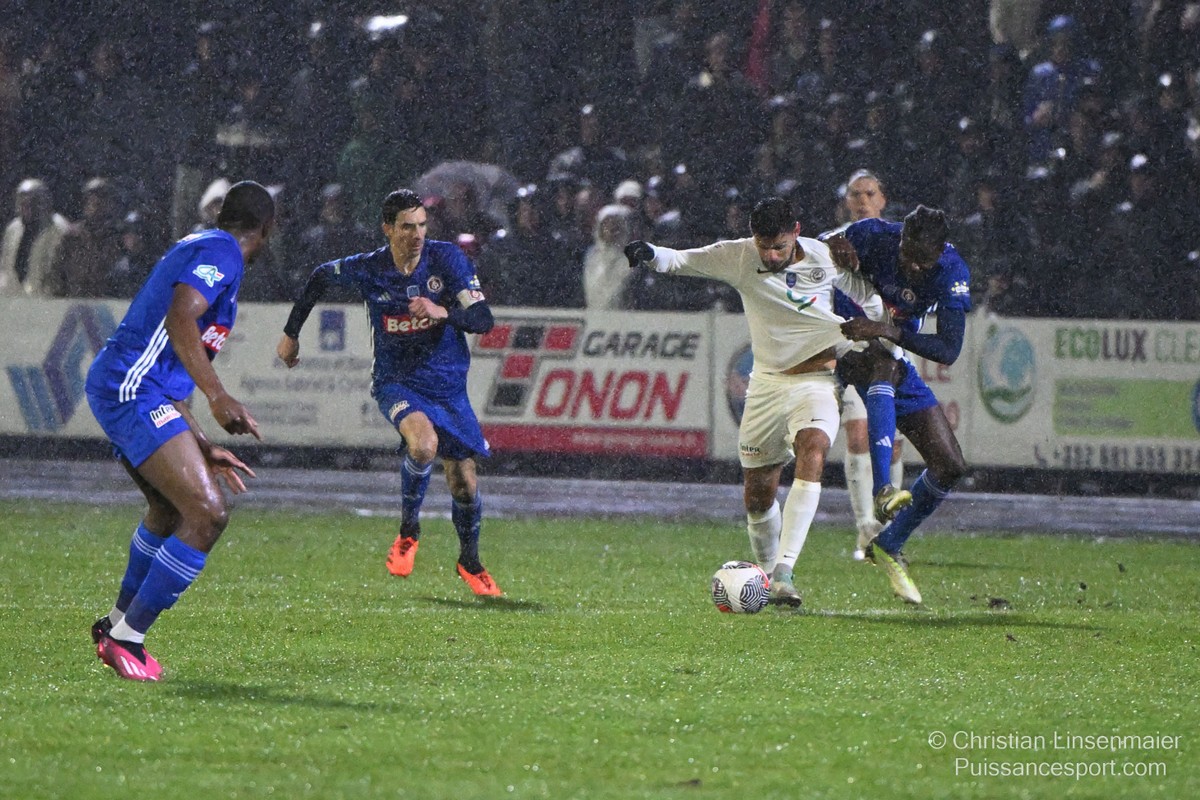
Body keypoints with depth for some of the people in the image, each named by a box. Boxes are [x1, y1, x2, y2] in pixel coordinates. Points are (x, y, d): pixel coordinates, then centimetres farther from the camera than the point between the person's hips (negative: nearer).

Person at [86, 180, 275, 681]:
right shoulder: (221, 252, -6)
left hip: (116, 391, 11)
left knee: (172, 510, 30)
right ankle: (126, 639, -13)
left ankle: (118, 625, 41)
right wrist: (218, 397, -33)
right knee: (208, 514, -16)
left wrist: (202, 449, 31)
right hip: (135, 393, -11)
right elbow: (179, 318, -26)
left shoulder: (198, 248, 26)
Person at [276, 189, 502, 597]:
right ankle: (408, 529, -8)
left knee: (464, 482, 3)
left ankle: (470, 562, 31)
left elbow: (483, 319, -15)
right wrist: (291, 333, 19)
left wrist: (442, 312, -34)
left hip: (448, 385, 2)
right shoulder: (367, 269, -9)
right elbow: (320, 278, 12)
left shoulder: (447, 258, -11)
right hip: (396, 383, -2)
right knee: (423, 443, -33)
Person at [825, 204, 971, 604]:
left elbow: (949, 350, -23)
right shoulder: (873, 237, -22)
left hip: (896, 360, 4)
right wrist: (835, 246, -32)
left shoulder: (952, 271, -17)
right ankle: (883, 490, -54)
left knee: (950, 465, -2)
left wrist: (890, 331, -36)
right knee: (886, 364, -43)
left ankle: (888, 546, 17)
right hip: (845, 345, -4)